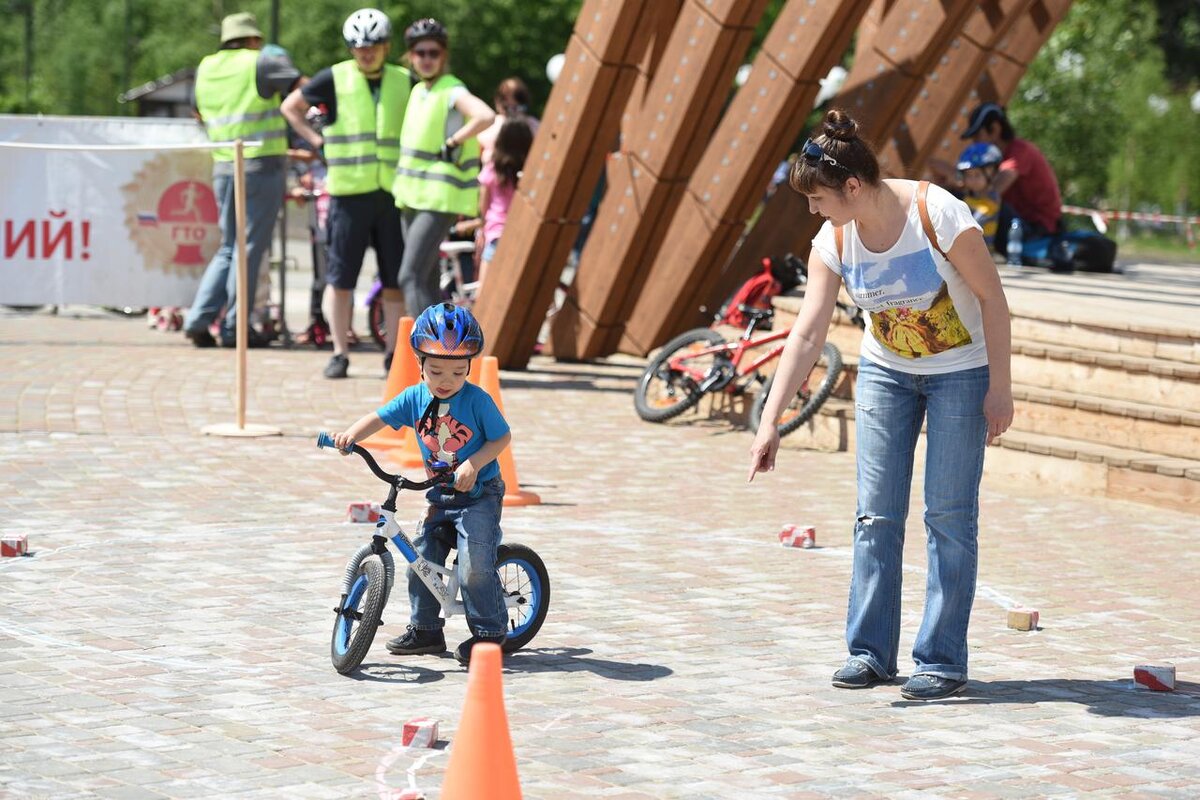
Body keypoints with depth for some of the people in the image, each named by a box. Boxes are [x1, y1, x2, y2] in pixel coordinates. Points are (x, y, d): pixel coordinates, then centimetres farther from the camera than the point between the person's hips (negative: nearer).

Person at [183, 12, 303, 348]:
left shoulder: (205, 69, 12)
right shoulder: (260, 63, -6)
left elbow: (199, 114, 24)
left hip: (223, 169, 6)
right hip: (262, 167, -6)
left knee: (229, 248, 15)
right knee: (249, 249, 0)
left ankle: (198, 318, 5)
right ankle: (233, 327, 1)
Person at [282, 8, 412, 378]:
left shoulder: (405, 83, 7)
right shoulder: (334, 79, 2)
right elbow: (290, 106, 13)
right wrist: (316, 140, 3)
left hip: (394, 193, 2)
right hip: (349, 192, -2)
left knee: (396, 278, 4)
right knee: (340, 277, -1)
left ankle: (393, 354, 12)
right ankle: (339, 353, 8)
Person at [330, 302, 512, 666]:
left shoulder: (478, 400, -16)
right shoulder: (414, 397, -3)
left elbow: (502, 437, -9)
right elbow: (380, 417, -3)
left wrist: (474, 464, -23)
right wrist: (351, 434, -23)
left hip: (479, 493, -6)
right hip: (440, 495, 6)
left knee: (474, 567, -14)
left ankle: (488, 632, 1)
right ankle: (424, 629, 21)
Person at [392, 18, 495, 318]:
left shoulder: (453, 92, -12)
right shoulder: (417, 91, 14)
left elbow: (486, 116, -32)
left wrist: (452, 142, -20)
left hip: (438, 200, -9)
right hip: (411, 198, 9)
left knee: (411, 277, -17)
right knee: (426, 282, 12)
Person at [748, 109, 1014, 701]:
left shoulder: (937, 214, -25)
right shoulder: (833, 242, -11)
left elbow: (992, 298, -17)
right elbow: (807, 333, -12)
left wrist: (999, 387, -15)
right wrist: (770, 422, -17)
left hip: (960, 371, -4)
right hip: (885, 371, 5)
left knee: (949, 515, -5)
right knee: (876, 515, 1)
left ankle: (942, 660, 1)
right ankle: (869, 652, 10)